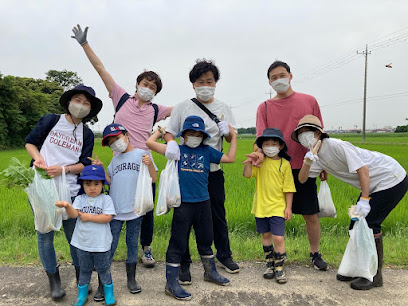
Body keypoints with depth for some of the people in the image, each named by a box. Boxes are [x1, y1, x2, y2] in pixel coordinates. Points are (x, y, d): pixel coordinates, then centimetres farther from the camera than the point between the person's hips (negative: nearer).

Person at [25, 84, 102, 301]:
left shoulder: (87, 134, 5)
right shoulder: (50, 120, 0)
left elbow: (85, 165, 2)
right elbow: (30, 142, 7)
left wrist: (63, 169, -16)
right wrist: (38, 157, -12)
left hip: (70, 191, 1)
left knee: (75, 235, 9)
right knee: (45, 235, 8)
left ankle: (81, 277, 28)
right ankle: (54, 280, 26)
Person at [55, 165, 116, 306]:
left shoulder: (106, 199, -7)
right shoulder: (80, 199, -1)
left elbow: (107, 217, -17)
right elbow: (74, 214, -17)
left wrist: (88, 217, -17)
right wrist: (67, 205, -38)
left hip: (101, 245, -2)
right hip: (82, 244, 3)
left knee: (103, 270, 13)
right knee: (84, 271, 20)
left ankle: (109, 294, 33)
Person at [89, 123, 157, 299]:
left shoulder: (141, 154, -1)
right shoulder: (115, 160, 12)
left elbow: (153, 179, -5)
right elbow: (110, 182, 9)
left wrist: (150, 164, -21)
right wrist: (101, 168, 0)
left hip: (135, 210, -2)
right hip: (115, 211, 3)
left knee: (132, 244, 12)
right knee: (109, 246, 5)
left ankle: (131, 279, 27)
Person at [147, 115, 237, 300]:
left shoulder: (207, 151, 7)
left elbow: (230, 158, 11)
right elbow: (150, 143, -6)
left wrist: (233, 136, 12)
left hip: (203, 202, 4)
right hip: (183, 203, -4)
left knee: (206, 239, 20)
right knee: (178, 243, 3)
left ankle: (210, 272, 41)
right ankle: (171, 283, 15)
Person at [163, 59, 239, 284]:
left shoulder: (223, 108, 9)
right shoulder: (183, 107, 3)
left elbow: (232, 139, 8)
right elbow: (169, 132, 3)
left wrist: (227, 131, -15)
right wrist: (170, 143, -20)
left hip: (213, 171, 2)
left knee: (218, 215, 13)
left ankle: (224, 255, 34)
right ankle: (183, 263, 18)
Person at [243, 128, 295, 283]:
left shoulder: (284, 164, -4)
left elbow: (288, 188, -1)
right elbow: (247, 174, -11)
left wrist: (288, 207, -3)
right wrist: (249, 161, -26)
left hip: (278, 208, -2)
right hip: (261, 206, 3)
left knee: (278, 238, -6)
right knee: (266, 235, 16)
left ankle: (279, 268, 14)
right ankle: (269, 264, 34)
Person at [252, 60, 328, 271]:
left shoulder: (309, 101, 5)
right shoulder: (264, 107, 6)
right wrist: (261, 153, -25)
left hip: (303, 168, 0)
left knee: (311, 214, 7)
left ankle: (315, 254, 28)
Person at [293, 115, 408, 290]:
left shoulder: (336, 145, -25)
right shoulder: (318, 157, 2)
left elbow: (363, 169, -26)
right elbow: (302, 179, -5)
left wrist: (364, 199, -26)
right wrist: (307, 162, -24)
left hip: (392, 179, -9)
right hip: (374, 185, 9)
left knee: (369, 223, -13)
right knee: (356, 222, 7)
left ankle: (375, 275, 1)